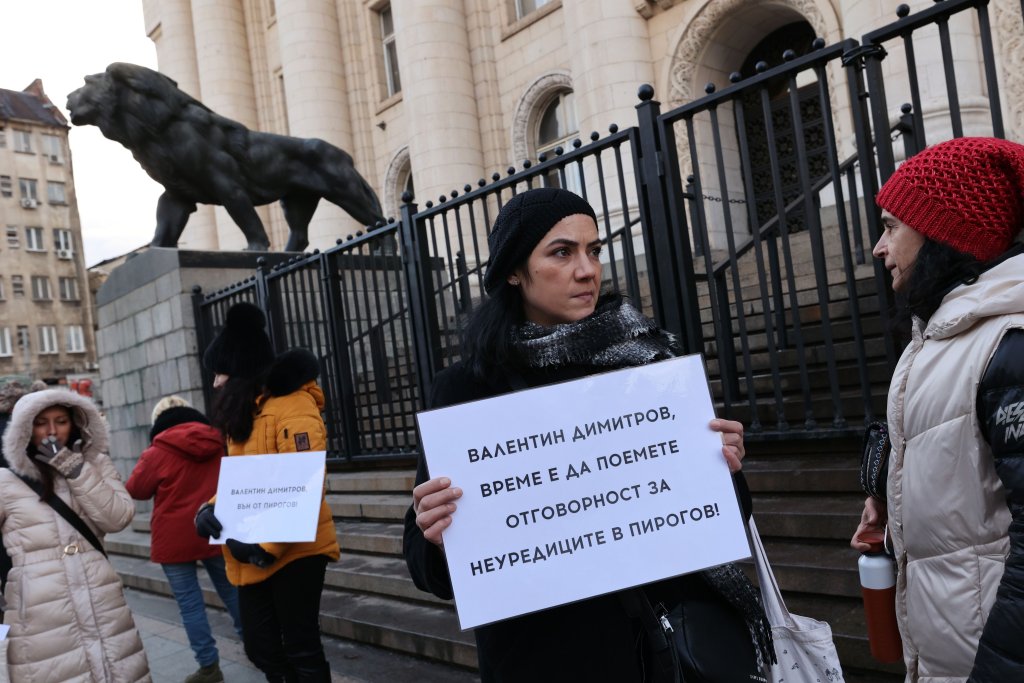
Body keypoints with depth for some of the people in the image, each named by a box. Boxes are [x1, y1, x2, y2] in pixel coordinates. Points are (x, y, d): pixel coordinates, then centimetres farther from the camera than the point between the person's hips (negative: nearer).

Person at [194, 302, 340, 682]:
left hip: (293, 550, -9)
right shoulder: (242, 414, 14)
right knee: (261, 649, 17)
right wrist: (209, 510, -5)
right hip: (252, 558, 9)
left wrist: (267, 545, -25)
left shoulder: (292, 404, -15)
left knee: (300, 648, 1)